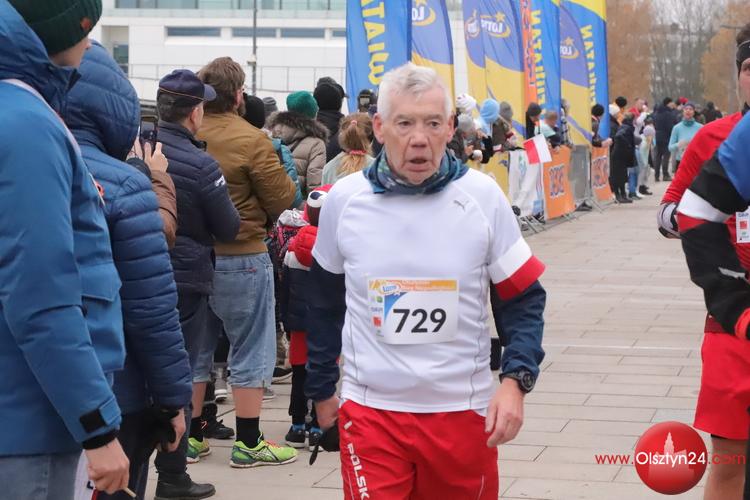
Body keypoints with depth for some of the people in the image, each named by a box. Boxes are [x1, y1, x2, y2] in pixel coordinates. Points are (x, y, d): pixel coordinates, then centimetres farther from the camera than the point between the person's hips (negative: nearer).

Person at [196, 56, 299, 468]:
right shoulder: (251, 140, -16)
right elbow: (281, 201, -9)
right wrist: (284, 175, 9)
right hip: (242, 258, -5)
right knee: (250, 351, 5)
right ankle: (248, 442, 9)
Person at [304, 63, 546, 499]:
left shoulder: (482, 196, -7)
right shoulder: (344, 199, -4)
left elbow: (523, 298, 0)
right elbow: (325, 302, 10)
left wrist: (516, 380, -13)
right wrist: (321, 389, 16)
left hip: (464, 413, 1)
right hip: (371, 411, 0)